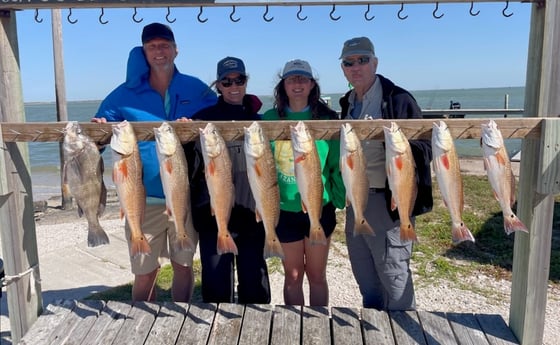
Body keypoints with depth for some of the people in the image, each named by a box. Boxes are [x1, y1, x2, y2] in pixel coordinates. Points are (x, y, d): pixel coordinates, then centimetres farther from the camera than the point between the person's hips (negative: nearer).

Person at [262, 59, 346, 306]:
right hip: (284, 209, 1)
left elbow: (338, 163, 0)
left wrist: (339, 199, -4)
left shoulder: (326, 119, -3)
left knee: (317, 276, 12)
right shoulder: (271, 119, 1)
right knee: (293, 276, 13)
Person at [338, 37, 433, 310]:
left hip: (386, 202, -8)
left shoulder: (397, 99, -12)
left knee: (394, 277, 3)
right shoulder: (347, 103, 11)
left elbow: (425, 147, -13)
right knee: (365, 280, 20)